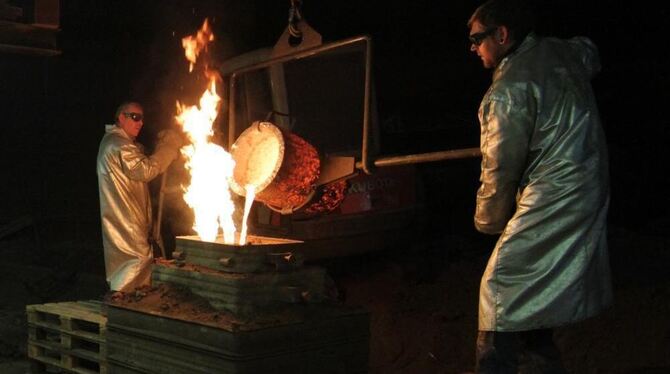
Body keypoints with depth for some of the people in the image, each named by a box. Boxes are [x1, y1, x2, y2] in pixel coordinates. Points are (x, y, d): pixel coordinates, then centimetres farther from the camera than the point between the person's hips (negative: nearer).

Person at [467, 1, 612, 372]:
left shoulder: (508, 90, -17)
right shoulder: (564, 52, 8)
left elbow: (500, 170, -13)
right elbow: (590, 53, 36)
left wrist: (488, 221, 5)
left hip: (550, 205, -9)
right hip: (590, 194, 9)